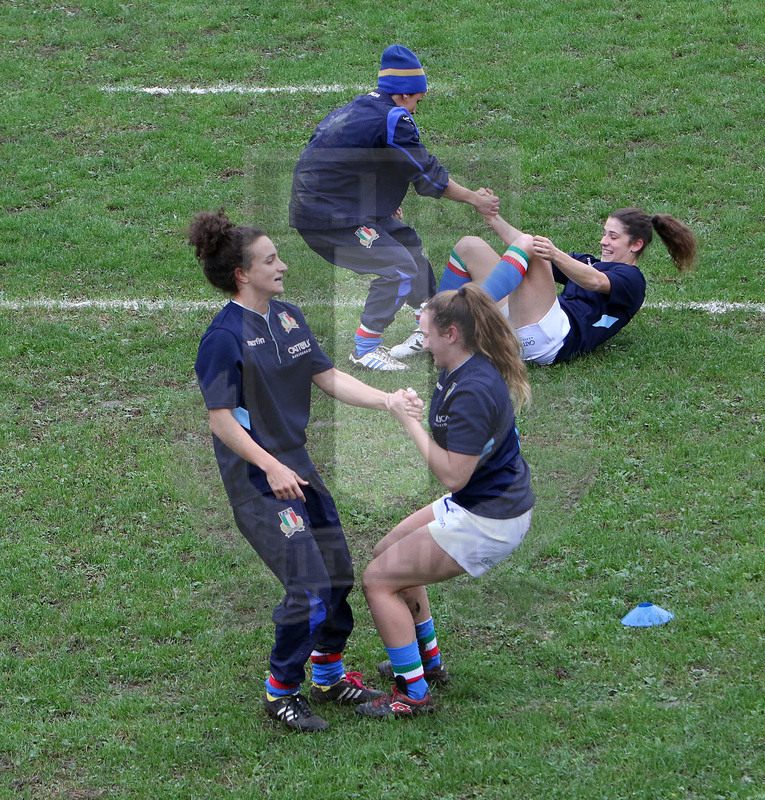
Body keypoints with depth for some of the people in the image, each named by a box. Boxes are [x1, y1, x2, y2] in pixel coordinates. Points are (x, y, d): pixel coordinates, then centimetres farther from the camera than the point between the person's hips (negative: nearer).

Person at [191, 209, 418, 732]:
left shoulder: (288, 316, 7)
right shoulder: (226, 336, -17)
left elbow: (328, 377, 8)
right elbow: (221, 419, -18)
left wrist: (387, 400, -4)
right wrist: (271, 468, -23)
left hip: (296, 464, 9)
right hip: (257, 479, -9)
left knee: (338, 573, 15)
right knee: (309, 588, -12)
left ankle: (329, 676, 34)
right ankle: (281, 693, 7)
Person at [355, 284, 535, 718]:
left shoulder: (473, 390, -27)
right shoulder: (467, 372, 4)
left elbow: (454, 475, -28)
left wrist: (411, 422, -22)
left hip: (488, 521, -11)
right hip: (474, 504, 11)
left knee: (379, 580, -7)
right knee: (389, 550, 25)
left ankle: (414, 694, -1)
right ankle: (428, 660, 35)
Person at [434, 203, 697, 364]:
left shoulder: (631, 279, 6)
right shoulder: (592, 262, 34)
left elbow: (595, 282, -18)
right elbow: (533, 251, 34)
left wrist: (555, 255, -35)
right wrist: (494, 220, 23)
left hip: (551, 338, -9)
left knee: (526, 244, -26)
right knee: (470, 246, 8)